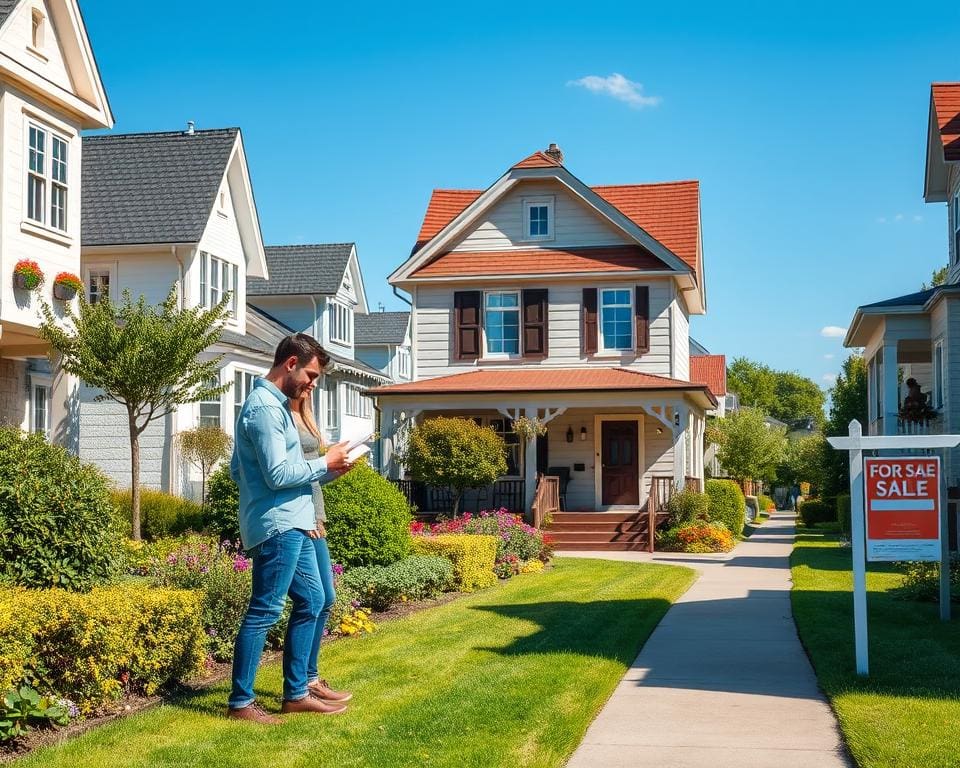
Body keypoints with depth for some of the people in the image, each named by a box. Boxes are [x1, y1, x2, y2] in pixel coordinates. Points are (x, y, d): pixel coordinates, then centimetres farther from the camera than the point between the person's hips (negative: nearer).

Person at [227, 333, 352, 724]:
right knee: (264, 611, -5)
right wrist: (325, 464, -8)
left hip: (291, 525, 11)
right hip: (277, 525, -11)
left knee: (310, 600, 14)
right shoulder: (266, 407, -15)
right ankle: (241, 702, 3)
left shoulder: (272, 403, 17)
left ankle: (296, 693, 21)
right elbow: (278, 474, -21)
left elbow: (238, 470, 20)